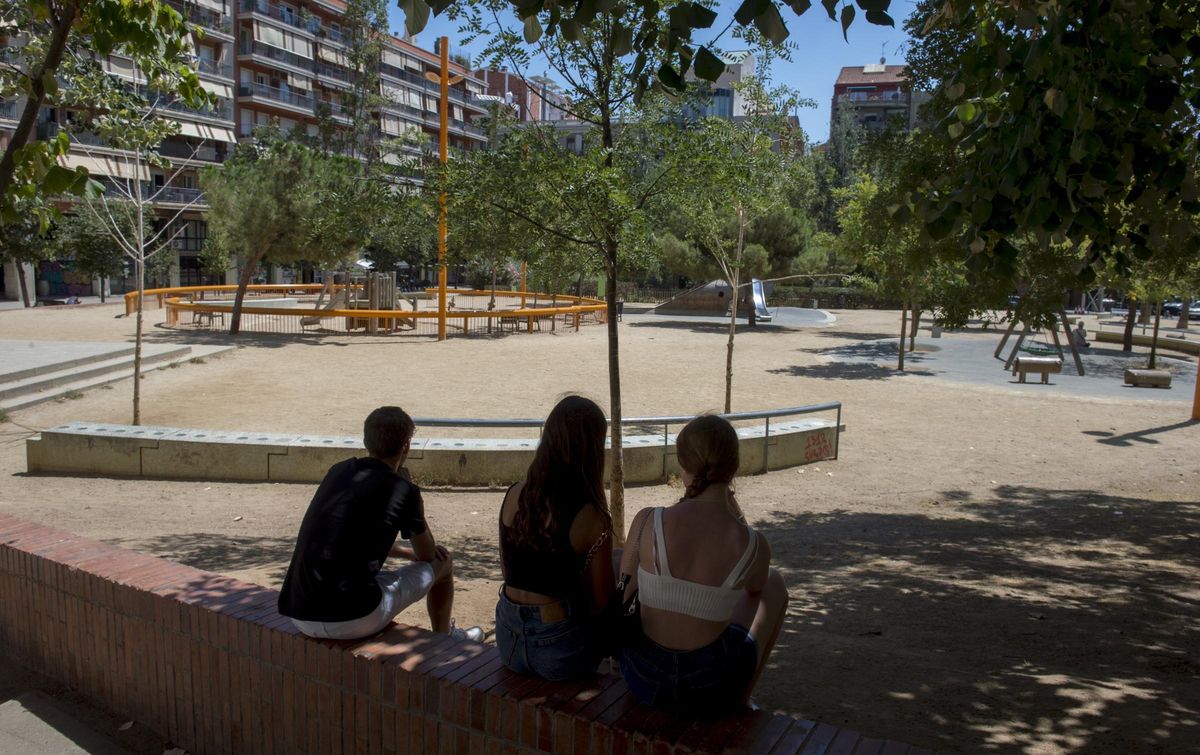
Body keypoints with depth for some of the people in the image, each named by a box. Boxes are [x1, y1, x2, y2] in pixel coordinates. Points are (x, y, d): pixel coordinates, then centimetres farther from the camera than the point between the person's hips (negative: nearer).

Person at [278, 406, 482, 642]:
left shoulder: (338, 472, 10)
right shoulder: (402, 490, -7)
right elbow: (427, 556, 9)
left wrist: (407, 552, 32)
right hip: (353, 620, -7)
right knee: (442, 562, 15)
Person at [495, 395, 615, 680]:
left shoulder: (514, 496, -5)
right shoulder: (591, 518, -21)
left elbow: (509, 572, 7)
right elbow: (603, 602, -11)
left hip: (508, 642, 5)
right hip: (559, 649, -5)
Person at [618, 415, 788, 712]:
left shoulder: (647, 521, -17)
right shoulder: (755, 545, -16)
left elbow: (624, 594, -1)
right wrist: (735, 515, 9)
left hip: (641, 677, 2)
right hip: (711, 690, -1)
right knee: (774, 581, 23)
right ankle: (739, 702, 33)